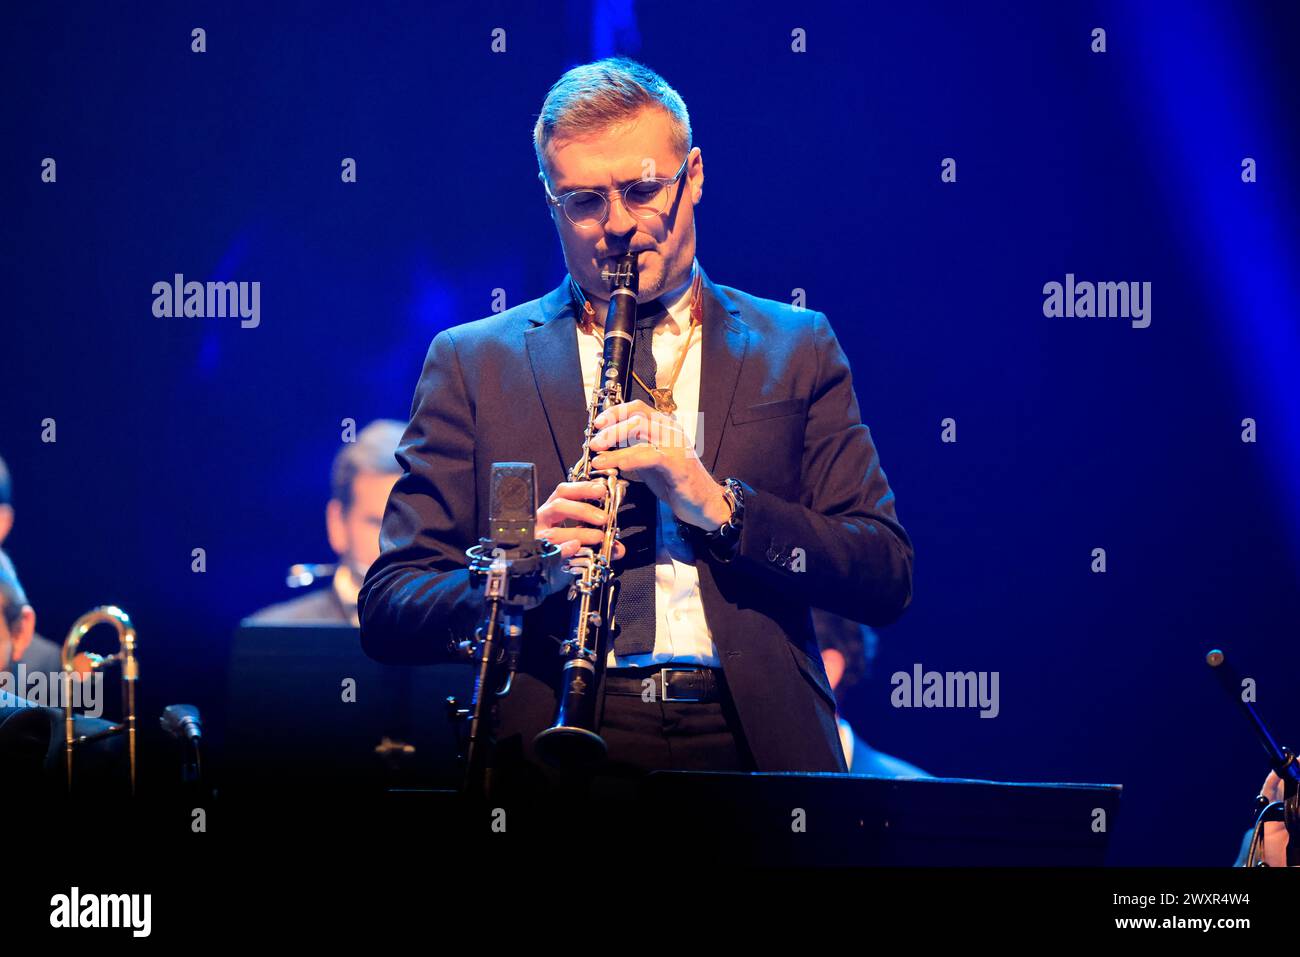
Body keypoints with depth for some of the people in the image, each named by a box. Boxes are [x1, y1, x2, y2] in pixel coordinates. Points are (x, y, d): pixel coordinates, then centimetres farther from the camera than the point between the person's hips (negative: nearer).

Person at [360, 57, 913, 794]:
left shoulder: (797, 350, 18)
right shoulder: (473, 363, 16)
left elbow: (887, 581, 9)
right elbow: (387, 612, 10)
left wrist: (718, 503, -7)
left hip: (745, 749, 1)